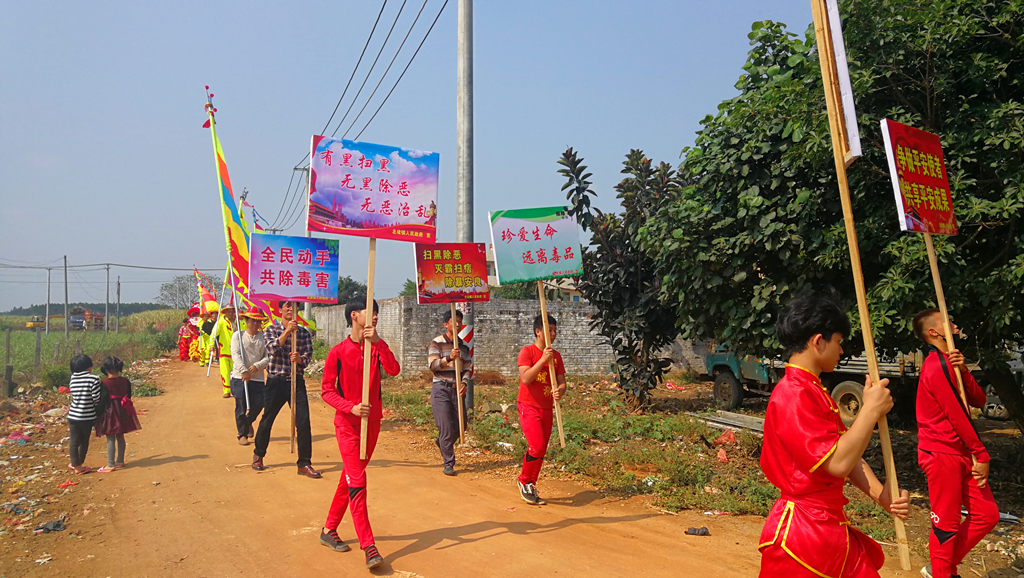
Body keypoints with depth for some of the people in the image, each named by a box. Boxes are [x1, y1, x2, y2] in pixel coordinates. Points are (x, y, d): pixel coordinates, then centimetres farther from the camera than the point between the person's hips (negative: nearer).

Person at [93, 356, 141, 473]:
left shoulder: (104, 383, -14)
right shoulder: (125, 381, -1)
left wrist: (98, 414, -1)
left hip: (110, 411, -5)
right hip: (123, 411, 5)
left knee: (110, 439, 1)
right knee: (120, 437, 16)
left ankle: (110, 464, 5)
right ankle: (120, 461, 25)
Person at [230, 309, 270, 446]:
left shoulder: (264, 337, 6)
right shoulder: (238, 335, 2)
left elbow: (268, 357, 0)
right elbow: (235, 355, -9)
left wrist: (257, 366, -18)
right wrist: (244, 371, -22)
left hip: (258, 378, 2)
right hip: (239, 377, -1)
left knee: (258, 405, 0)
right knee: (241, 407, 0)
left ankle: (248, 422, 33)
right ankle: (242, 434, 17)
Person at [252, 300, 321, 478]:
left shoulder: (303, 332, 7)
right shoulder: (271, 329, 1)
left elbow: (308, 355, 0)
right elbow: (273, 349, -16)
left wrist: (300, 358, -21)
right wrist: (287, 331, -26)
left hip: (297, 381, 2)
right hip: (276, 381, -1)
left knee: (303, 422, -5)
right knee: (267, 420, 10)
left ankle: (304, 464, 3)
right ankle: (258, 455, 35)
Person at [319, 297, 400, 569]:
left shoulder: (377, 346, 2)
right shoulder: (338, 352, -9)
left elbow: (393, 370, -16)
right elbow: (326, 390, -7)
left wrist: (376, 341, -24)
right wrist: (351, 407, -21)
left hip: (372, 422, 5)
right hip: (347, 424, -5)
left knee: (350, 478, 15)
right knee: (357, 482, -10)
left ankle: (329, 530, 32)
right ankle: (368, 546, -8)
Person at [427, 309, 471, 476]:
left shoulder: (463, 346, 12)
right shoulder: (437, 343, -3)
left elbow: (468, 367, 11)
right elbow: (432, 365, -12)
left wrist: (464, 383, -8)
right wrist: (449, 358, -27)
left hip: (457, 390, 5)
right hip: (441, 389, -5)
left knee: (460, 425, 7)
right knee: (446, 428, -6)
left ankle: (442, 443, 38)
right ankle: (448, 463, 5)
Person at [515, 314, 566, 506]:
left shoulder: (556, 356, 7)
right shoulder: (527, 352, -9)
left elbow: (562, 382, 6)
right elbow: (525, 378, -21)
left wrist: (559, 391, -18)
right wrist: (543, 360, -26)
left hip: (547, 408, 6)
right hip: (528, 406, -6)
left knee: (541, 451, 9)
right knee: (537, 447, -17)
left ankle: (531, 488, 24)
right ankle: (524, 481, 8)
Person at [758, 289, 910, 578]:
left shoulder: (815, 391, 13)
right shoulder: (793, 394, -20)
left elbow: (848, 455, 11)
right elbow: (838, 463, -25)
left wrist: (884, 497, -3)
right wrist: (871, 410, -17)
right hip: (805, 532, -9)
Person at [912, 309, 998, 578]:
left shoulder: (949, 363, 15)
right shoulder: (936, 366, -16)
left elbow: (979, 401, 5)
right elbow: (957, 416, -17)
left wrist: (963, 369, -10)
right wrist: (982, 455, -10)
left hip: (961, 453, 10)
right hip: (942, 453, -10)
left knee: (987, 514, 11)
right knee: (947, 524, 0)